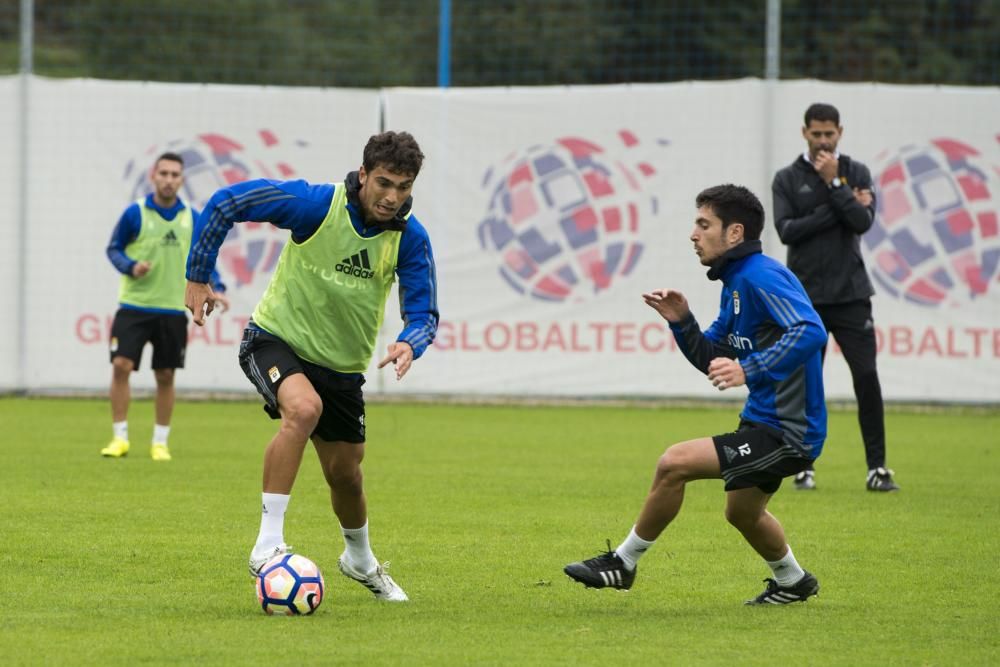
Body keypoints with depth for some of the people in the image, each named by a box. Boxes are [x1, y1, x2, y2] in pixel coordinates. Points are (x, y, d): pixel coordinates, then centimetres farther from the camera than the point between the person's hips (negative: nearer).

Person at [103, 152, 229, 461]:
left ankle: (160, 442, 18)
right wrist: (130, 266, -18)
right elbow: (114, 249, 3)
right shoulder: (135, 213, -4)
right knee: (121, 366, -11)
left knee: (165, 376, 6)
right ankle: (120, 438, 0)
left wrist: (216, 288, -4)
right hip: (134, 306, -2)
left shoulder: (192, 218, 4)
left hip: (173, 310, 2)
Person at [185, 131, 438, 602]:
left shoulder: (411, 239, -13)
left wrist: (410, 343, -33)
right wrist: (198, 277, -14)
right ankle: (268, 546, -31)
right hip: (277, 338, -4)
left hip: (341, 364, 4)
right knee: (304, 408, -35)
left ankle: (360, 560, 44)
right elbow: (224, 204, -17)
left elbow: (423, 312, -10)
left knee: (345, 474, 12)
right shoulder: (316, 204, -24)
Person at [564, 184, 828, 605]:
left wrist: (750, 369, -40)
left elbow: (811, 331, -34)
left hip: (786, 433, -11)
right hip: (766, 423, 11)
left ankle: (623, 562, -2)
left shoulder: (760, 277, -20)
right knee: (742, 511, 30)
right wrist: (680, 321, 1)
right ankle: (793, 582, 52)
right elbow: (712, 359, 18)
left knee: (674, 463, -18)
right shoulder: (735, 283, 11)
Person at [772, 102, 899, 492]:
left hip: (851, 295, 0)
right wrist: (841, 208, -10)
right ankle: (804, 467, 14)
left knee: (867, 378, -8)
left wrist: (834, 183, -13)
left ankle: (877, 469, -4)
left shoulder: (855, 173, 7)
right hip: (806, 297, 0)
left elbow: (863, 222, -8)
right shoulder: (787, 179, 5)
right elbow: (786, 230, -9)